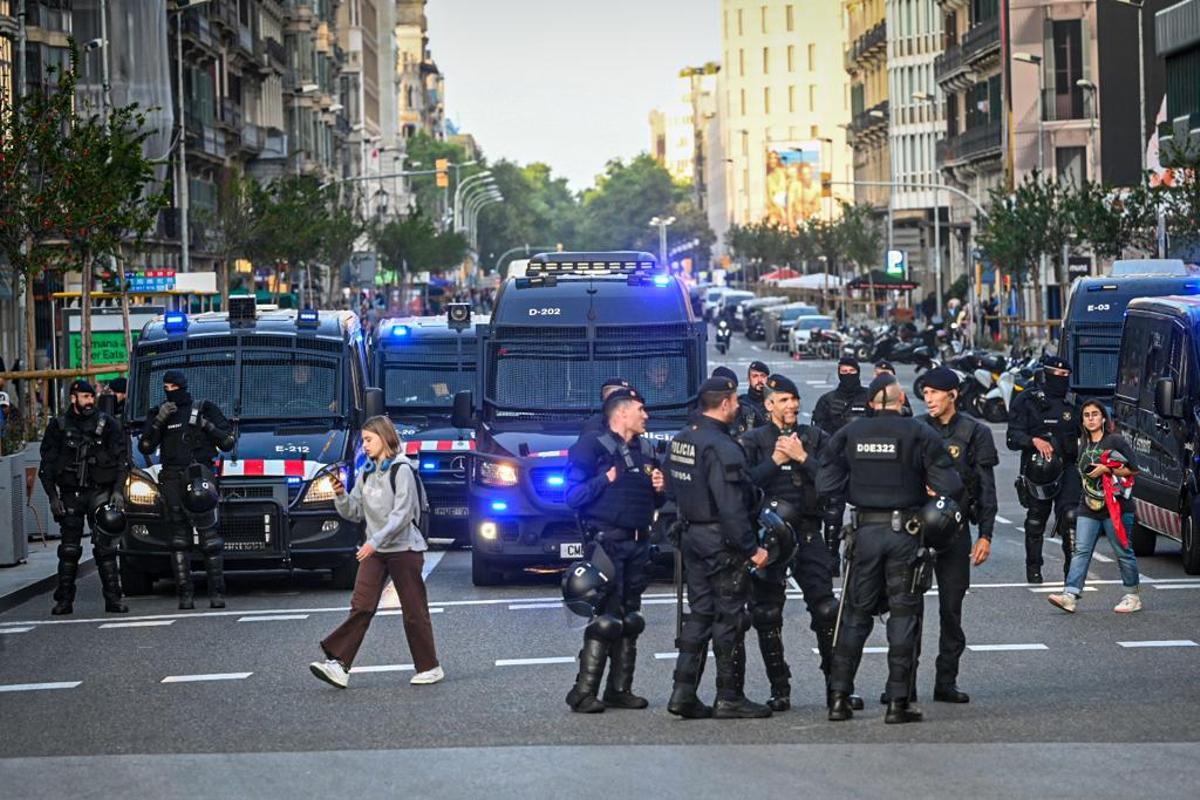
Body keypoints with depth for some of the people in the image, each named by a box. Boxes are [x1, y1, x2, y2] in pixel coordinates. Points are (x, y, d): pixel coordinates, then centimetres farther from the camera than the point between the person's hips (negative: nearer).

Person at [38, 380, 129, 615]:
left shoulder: (107, 424, 4)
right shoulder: (58, 426, 6)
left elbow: (122, 460, 4)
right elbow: (46, 464, 8)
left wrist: (118, 490, -7)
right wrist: (53, 496, -1)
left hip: (100, 491, -1)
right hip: (70, 494, 1)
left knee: (105, 547, -5)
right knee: (69, 549, 2)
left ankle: (113, 598, -4)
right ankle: (64, 600, 7)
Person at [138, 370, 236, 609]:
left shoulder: (204, 409, 10)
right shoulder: (159, 413, 16)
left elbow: (227, 442, 7)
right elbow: (145, 447, 6)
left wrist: (208, 427, -8)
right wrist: (158, 421, -6)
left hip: (199, 477, -3)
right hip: (172, 479, 3)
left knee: (209, 536, -9)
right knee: (178, 539, -1)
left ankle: (217, 592, -9)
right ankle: (184, 595, -1)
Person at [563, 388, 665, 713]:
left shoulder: (646, 451, 16)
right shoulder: (592, 446, -6)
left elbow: (654, 503, 24)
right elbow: (574, 496, -12)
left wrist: (659, 488, 3)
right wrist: (606, 480, -19)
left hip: (638, 543, 8)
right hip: (606, 540, -8)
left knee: (630, 619, 10)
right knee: (606, 619, -13)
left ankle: (619, 689, 16)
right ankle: (583, 692, -11)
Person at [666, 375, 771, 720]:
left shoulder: (681, 440, 9)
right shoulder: (720, 446, -19)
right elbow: (730, 506, -23)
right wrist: (751, 548, -18)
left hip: (692, 534, 9)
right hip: (722, 542, -9)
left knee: (699, 613, 12)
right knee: (730, 617, 0)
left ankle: (683, 691, 8)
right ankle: (730, 698, 5)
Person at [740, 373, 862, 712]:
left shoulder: (815, 438, 10)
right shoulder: (753, 441, 6)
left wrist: (802, 458, -10)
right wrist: (775, 461, -12)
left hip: (808, 532, 0)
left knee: (826, 610, -4)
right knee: (767, 616, 1)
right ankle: (779, 690, 10)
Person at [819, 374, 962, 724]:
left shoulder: (849, 434, 0)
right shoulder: (919, 433, -7)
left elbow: (826, 484, -2)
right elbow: (950, 485, -11)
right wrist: (927, 489, 10)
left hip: (865, 530, 2)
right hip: (905, 531, -2)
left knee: (856, 613, 11)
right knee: (904, 613, 4)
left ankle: (839, 696, 9)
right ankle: (898, 701, 2)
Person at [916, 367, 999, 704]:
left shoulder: (975, 433, 4)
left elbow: (986, 489, 3)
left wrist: (985, 535, -3)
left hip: (954, 528, -1)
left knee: (952, 606, 2)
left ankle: (946, 681, 9)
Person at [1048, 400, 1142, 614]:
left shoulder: (1116, 441, -5)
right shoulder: (1084, 445, 16)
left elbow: (1133, 470, -7)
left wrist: (1107, 470, -14)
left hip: (1115, 506, -5)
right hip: (1089, 507, 5)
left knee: (1123, 552, 3)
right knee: (1081, 550, -6)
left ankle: (1133, 596, 16)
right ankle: (1070, 595, -15)